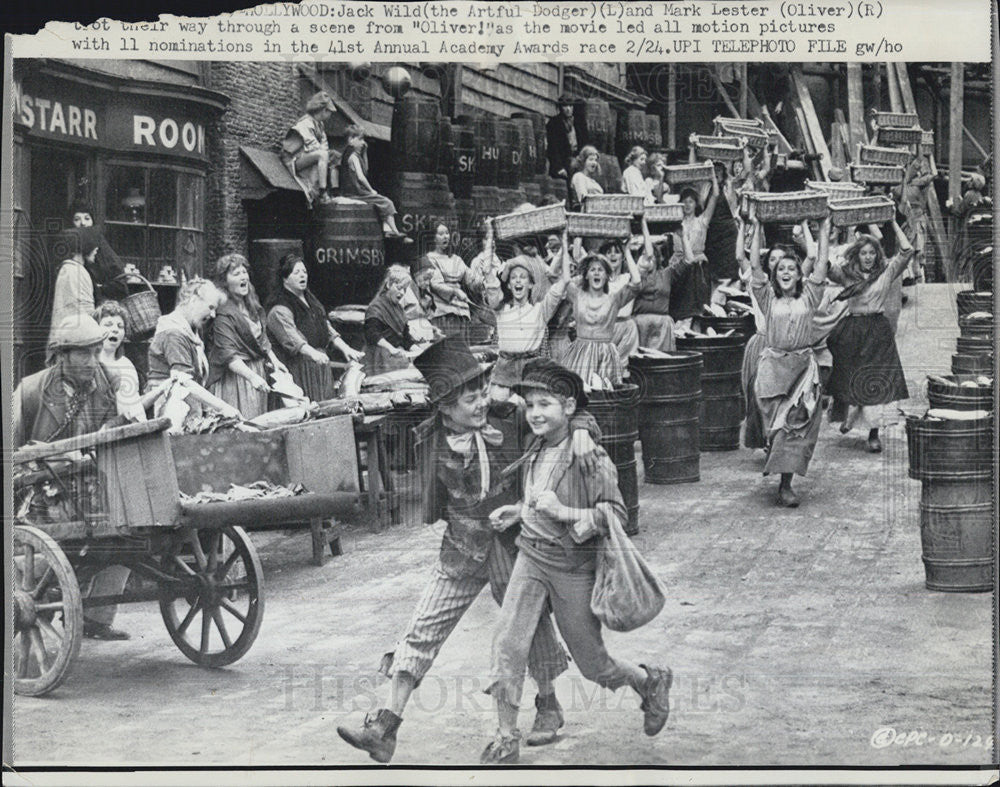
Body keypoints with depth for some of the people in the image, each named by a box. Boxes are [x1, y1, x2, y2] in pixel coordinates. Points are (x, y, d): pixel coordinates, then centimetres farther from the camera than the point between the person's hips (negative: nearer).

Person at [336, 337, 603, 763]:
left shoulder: (510, 420, -13)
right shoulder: (432, 440, -9)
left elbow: (570, 412, -9)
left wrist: (581, 431, -28)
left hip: (513, 546, -1)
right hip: (461, 552, 1)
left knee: (531, 624, 14)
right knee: (422, 631, -4)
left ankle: (548, 705, 39)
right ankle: (384, 728, -3)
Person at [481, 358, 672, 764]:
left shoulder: (591, 459, -17)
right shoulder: (534, 451, 4)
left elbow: (616, 514, -17)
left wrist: (562, 512, -26)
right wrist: (518, 512, 4)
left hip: (574, 567, -5)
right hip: (531, 556, 5)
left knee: (592, 663, 7)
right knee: (507, 642, -9)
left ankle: (651, 683, 37)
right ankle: (506, 739, 2)